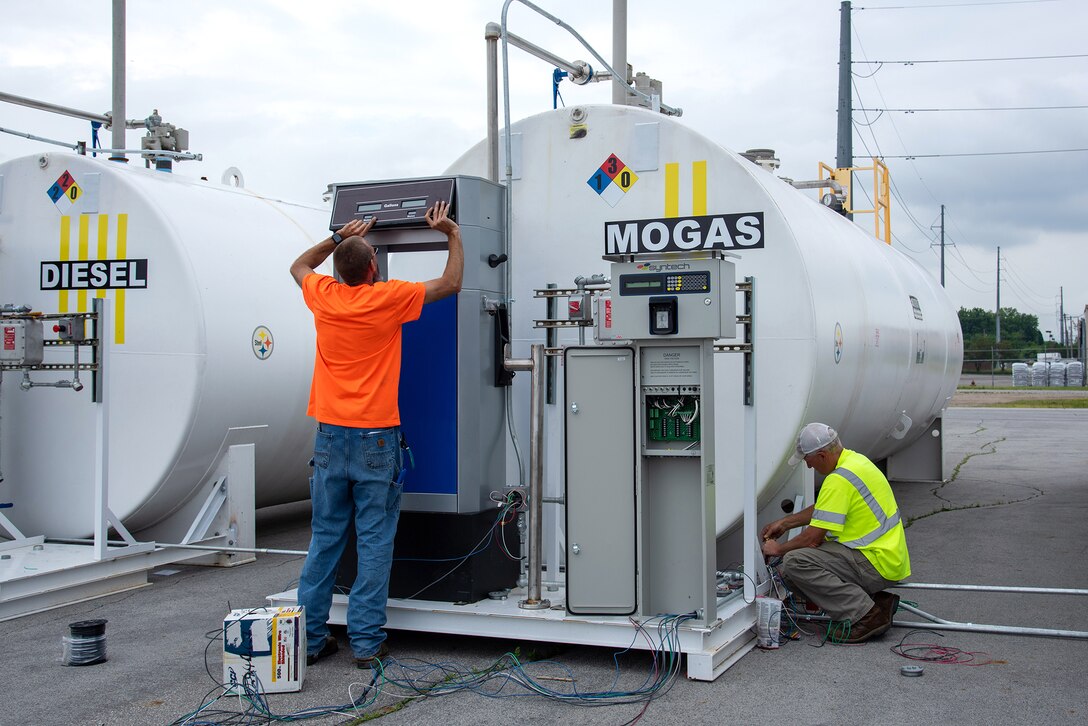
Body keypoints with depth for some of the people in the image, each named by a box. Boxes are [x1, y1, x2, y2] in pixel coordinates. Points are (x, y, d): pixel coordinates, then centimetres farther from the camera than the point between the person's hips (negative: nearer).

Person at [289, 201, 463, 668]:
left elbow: (299, 265, 27)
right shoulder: (388, 299, -8)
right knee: (374, 542, 1)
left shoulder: (325, 297, 3)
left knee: (325, 539, 10)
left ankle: (309, 637, 15)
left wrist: (337, 238, 25)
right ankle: (366, 641, 2)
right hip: (376, 439, -4)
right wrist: (452, 234, 14)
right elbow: (451, 283, 4)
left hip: (329, 436, 4)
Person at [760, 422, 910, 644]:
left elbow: (814, 537, -19)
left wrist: (779, 549, -2)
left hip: (877, 564, -10)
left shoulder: (839, 480, -21)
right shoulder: (854, 459, 11)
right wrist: (785, 522, 26)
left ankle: (866, 614, -15)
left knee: (795, 562, -20)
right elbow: (825, 509, 26)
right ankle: (876, 600, 12)